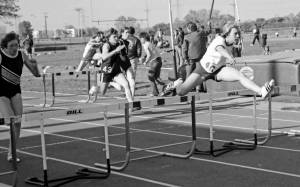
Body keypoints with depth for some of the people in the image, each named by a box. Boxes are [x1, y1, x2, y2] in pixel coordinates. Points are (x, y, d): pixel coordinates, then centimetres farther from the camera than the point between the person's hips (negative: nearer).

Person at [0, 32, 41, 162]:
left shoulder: (22, 55, -5)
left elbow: (37, 74, -1)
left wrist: (35, 65, -21)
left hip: (15, 91, 4)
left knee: (18, 124, 1)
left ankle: (11, 153, 12)